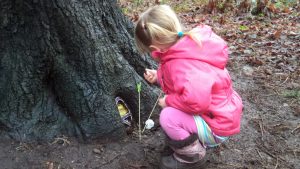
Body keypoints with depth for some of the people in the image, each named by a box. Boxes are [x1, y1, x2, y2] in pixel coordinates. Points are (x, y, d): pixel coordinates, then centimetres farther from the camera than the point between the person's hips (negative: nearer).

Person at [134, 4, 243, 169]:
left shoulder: (182, 64, -32)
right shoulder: (183, 48, -1)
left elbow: (196, 100, -46)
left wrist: (169, 100, -26)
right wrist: (159, 76, 6)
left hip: (218, 126, -10)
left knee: (168, 117, -24)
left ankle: (192, 156, 1)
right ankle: (194, 138, 22)